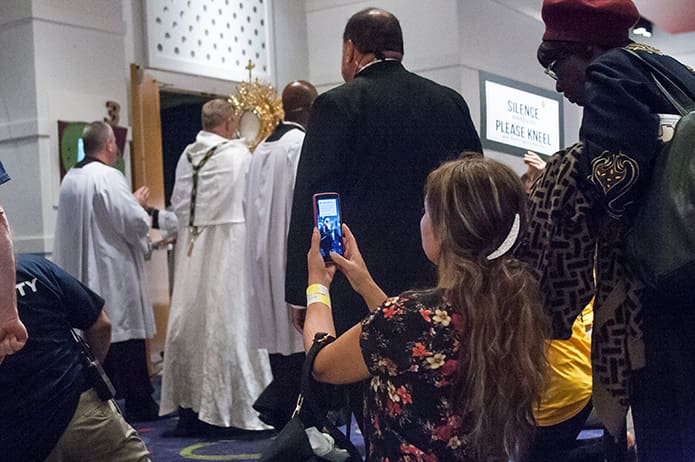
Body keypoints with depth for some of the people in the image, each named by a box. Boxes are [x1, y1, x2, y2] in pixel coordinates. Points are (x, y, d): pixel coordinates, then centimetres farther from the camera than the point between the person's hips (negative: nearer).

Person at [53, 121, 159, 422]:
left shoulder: (69, 180, 8)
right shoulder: (108, 177, -17)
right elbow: (135, 223, -20)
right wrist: (139, 203, 2)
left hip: (83, 273, 8)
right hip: (114, 272, -8)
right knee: (125, 333, -1)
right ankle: (138, 403, 6)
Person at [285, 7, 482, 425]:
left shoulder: (339, 105, -6)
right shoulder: (451, 103, 9)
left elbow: (311, 202, -9)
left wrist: (302, 292, -5)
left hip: (365, 285, -5)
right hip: (441, 282, 5)